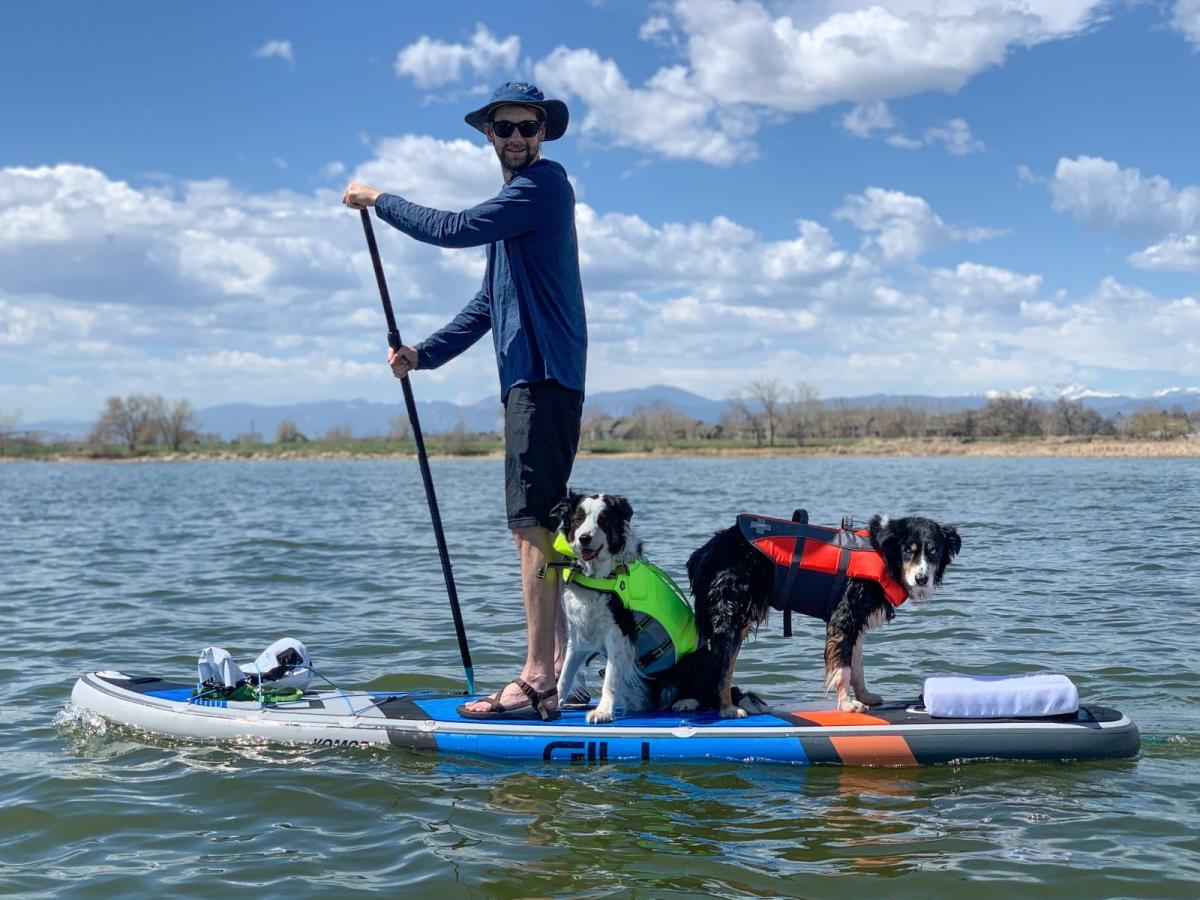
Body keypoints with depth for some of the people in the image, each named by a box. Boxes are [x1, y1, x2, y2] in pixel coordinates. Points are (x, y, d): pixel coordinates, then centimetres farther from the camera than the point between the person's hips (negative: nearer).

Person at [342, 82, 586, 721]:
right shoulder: (517, 198, 25)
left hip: (544, 376, -10)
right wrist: (424, 354, 18)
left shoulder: (544, 183, -7)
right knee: (538, 524, 10)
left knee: (532, 523, -14)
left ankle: (538, 682, -15)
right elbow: (489, 303, 27)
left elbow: (454, 230, -14)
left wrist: (379, 201, -1)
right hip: (531, 379, 10)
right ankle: (555, 669, 15)